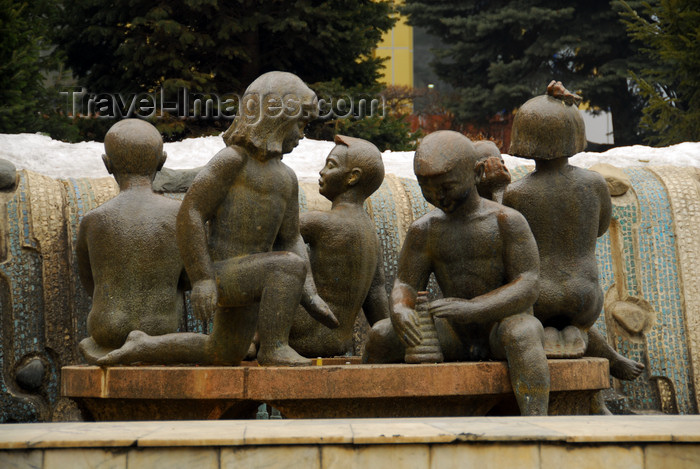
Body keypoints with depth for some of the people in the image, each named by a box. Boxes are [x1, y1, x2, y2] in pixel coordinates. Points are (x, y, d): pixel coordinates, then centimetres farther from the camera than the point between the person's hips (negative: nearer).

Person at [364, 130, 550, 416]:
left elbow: (527, 288, -16)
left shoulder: (508, 222, -8)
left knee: (522, 332, -39)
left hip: (504, 325, -4)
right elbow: (405, 286, 1)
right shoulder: (424, 230, 4)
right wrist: (400, 310, -25)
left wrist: (471, 309, -33)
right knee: (381, 335, -18)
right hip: (456, 337, 4)